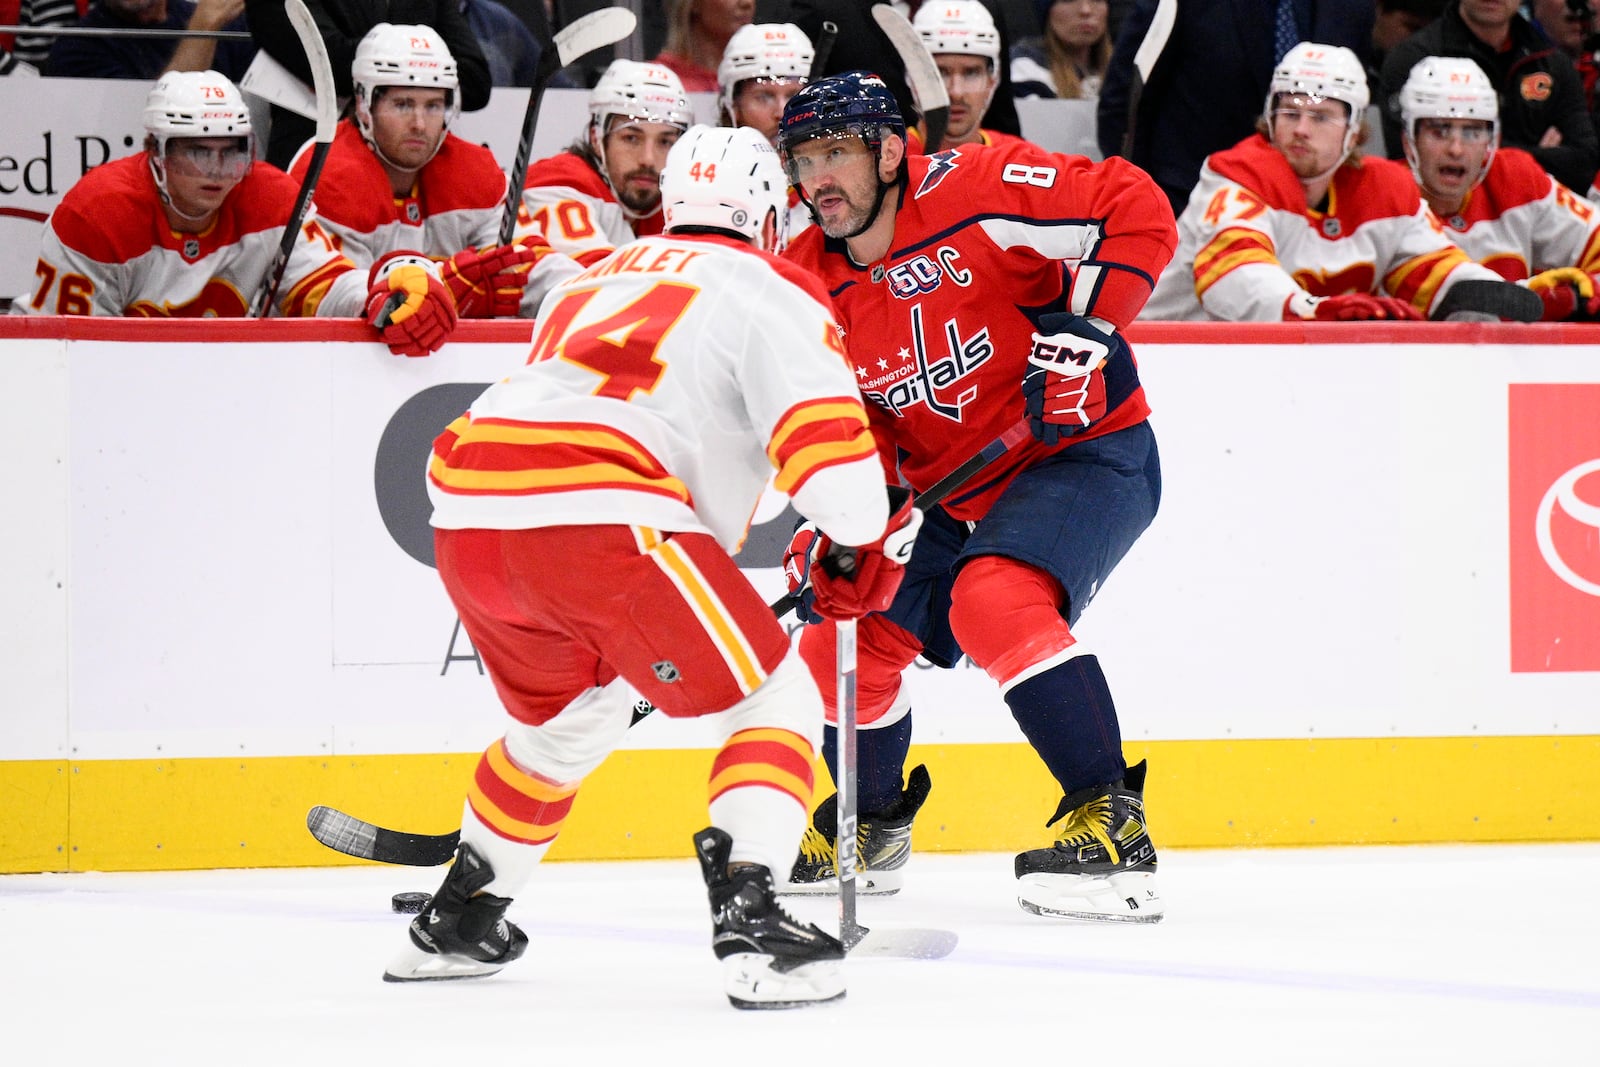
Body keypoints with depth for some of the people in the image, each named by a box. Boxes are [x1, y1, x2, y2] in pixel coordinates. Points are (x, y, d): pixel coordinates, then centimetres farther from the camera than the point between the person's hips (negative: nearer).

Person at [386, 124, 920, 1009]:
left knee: (567, 717, 33)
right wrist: (868, 543, 13)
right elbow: (826, 438, -5)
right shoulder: (771, 291, 9)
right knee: (773, 704, 3)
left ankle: (455, 925, 42)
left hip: (466, 511, 8)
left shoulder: (596, 279, 32)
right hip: (601, 521, -8)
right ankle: (748, 923, -16)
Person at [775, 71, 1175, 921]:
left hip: (1087, 449, -8)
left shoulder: (973, 192, -20)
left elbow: (1138, 212, -22)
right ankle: (873, 822, 33)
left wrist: (1082, 324, -27)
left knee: (996, 603, -32)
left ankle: (1109, 822, -30)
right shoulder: (811, 287, 0)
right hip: (959, 493, 8)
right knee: (842, 642, 5)